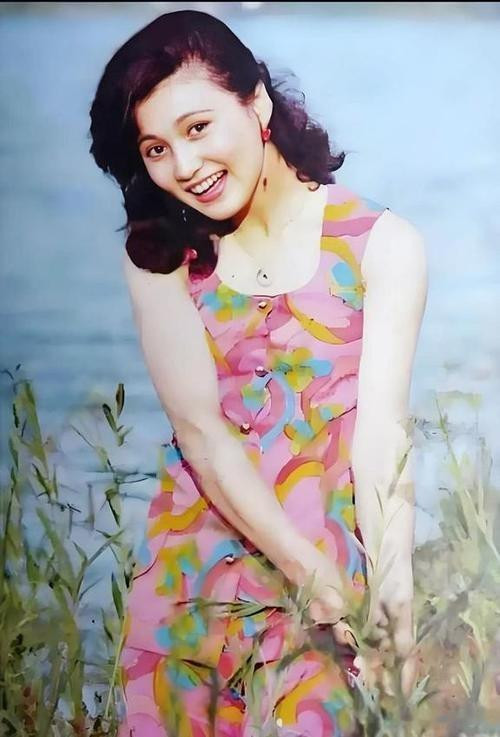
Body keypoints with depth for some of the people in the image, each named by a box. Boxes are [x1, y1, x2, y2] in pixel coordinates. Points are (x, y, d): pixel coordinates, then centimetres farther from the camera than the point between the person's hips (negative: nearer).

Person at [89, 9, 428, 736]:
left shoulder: (382, 243, -7)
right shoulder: (158, 253, -2)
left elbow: (382, 429, -14)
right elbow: (199, 428, -10)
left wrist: (393, 593, -28)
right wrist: (307, 571, -20)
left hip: (340, 544, -2)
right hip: (201, 553, 2)